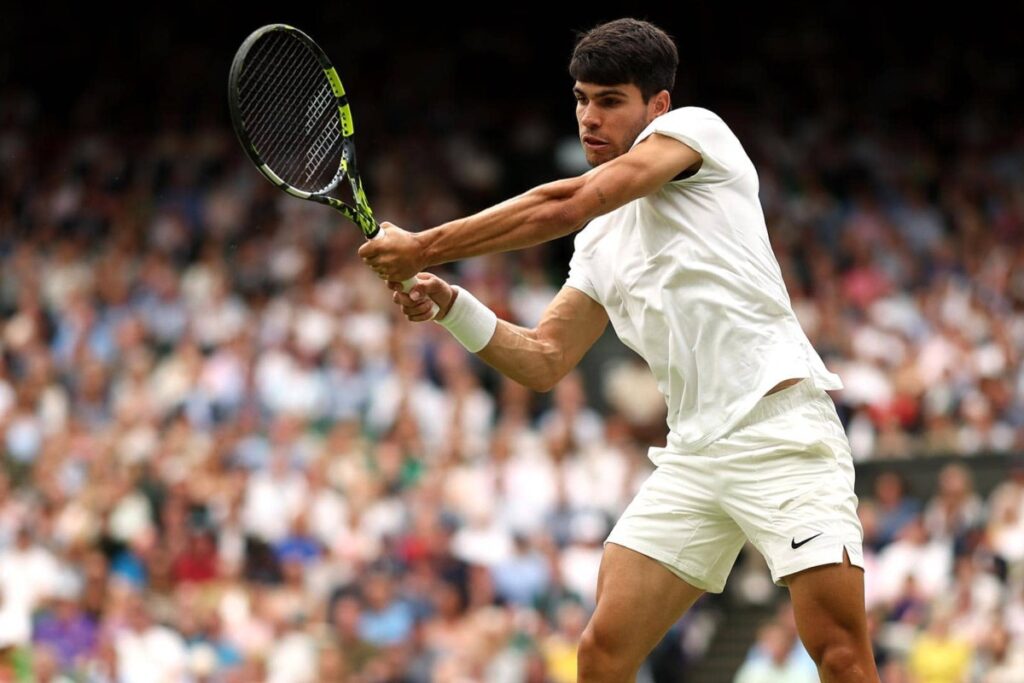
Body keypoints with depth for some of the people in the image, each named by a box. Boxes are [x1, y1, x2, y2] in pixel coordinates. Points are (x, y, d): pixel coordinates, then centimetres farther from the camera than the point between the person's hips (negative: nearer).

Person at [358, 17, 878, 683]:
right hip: (694, 449, 7)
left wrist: (423, 247, -9)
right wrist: (449, 304, 4)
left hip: (779, 424, -7)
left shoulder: (694, 128, 0)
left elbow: (565, 206, -12)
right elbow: (544, 361, 20)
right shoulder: (600, 244, 21)